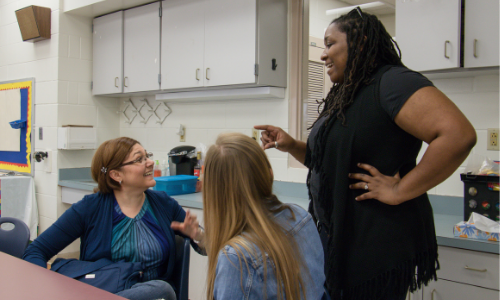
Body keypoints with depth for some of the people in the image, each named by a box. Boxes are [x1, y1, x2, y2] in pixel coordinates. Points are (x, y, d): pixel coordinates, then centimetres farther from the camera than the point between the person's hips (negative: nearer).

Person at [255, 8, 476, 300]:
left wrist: (398, 191, -23)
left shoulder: (391, 82, -17)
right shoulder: (342, 96, 12)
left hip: (377, 244, -8)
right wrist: (291, 146, 5)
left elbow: (459, 135, -29)